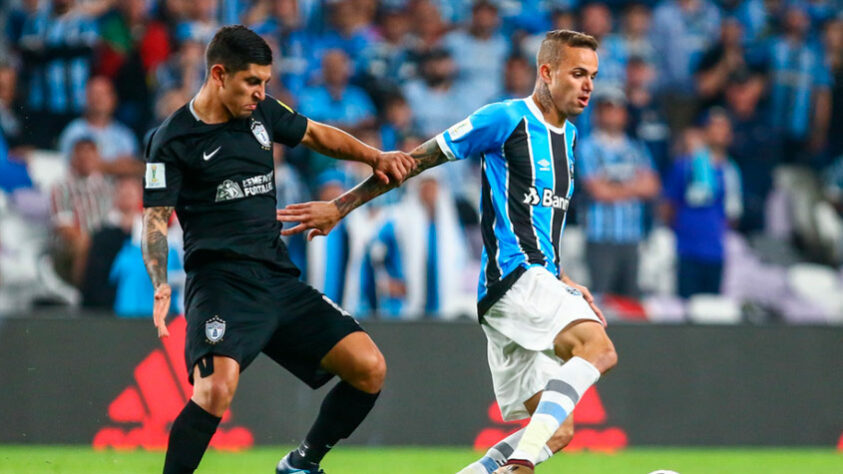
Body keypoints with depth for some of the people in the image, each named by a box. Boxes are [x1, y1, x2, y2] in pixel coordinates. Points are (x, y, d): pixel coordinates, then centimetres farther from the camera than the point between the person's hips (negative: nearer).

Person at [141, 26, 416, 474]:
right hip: (221, 281, -6)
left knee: (369, 368, -3)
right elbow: (156, 219, -7)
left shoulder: (263, 113, 10)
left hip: (279, 280, 6)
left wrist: (375, 157, 14)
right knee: (217, 389, -32)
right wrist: (160, 286, -23)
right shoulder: (173, 139, -6)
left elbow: (317, 135, 28)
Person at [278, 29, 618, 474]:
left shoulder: (567, 135, 19)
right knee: (599, 348, -32)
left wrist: (562, 281, 18)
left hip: (536, 284, 9)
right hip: (511, 275, -9)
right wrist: (340, 206, -1)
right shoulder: (506, 119, -6)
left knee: (556, 431, 3)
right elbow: (419, 159, -2)